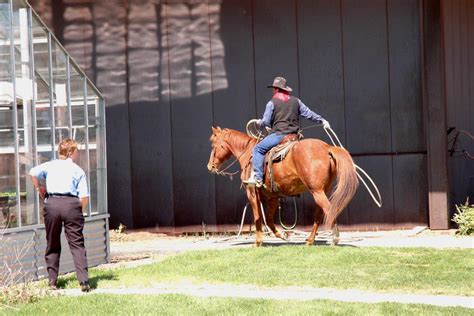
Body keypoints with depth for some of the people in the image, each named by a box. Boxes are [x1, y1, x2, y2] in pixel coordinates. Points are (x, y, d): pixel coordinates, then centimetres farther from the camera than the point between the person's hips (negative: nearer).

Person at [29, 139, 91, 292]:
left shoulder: (50, 165, 12)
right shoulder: (78, 170, 9)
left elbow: (33, 173, -4)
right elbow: (84, 197, 1)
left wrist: (39, 188, 12)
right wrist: (79, 211, 18)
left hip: (52, 203, 2)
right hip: (71, 204, -1)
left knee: (52, 245, 14)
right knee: (77, 244, 0)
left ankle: (52, 281, 15)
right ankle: (84, 281, -10)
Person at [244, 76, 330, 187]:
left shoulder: (272, 103, -1)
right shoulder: (296, 101, 14)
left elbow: (266, 122, -1)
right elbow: (308, 113, 17)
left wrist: (260, 122, 21)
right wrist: (322, 120, 27)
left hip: (279, 134, -7)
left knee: (258, 149, -2)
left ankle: (257, 178, -14)